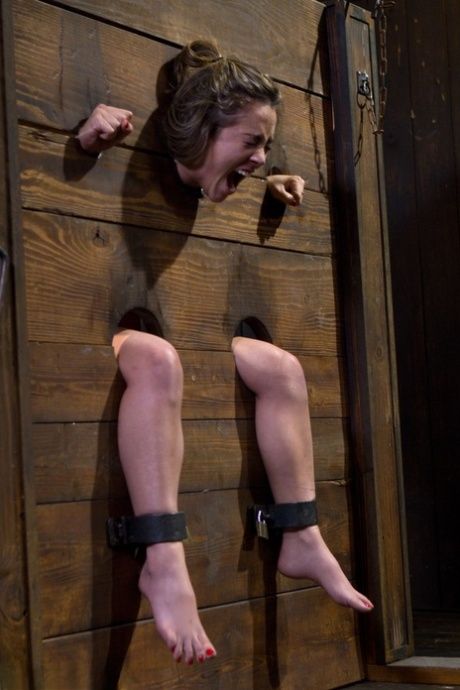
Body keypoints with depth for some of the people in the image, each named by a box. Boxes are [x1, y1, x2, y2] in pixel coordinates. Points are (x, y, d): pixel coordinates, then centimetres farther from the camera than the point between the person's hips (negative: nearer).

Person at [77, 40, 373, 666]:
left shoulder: (200, 189, 1)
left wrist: (266, 189, 7)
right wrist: (85, 144, -46)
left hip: (167, 330, 8)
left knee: (281, 368, -1)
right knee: (157, 358, -41)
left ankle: (302, 542, -1)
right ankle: (164, 565, -46)